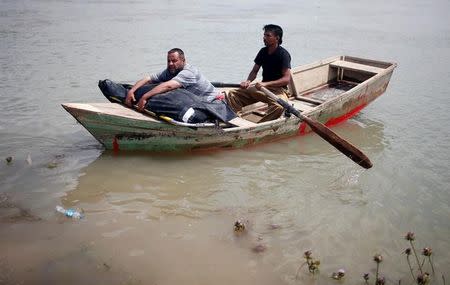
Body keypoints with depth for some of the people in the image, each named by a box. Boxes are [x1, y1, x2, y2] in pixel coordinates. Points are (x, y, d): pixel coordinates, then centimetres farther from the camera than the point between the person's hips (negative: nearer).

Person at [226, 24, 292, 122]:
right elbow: (254, 71, 14)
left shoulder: (283, 54, -12)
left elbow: (286, 79, -19)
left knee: (278, 106, -41)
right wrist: (248, 81, -9)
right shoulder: (263, 51, 7)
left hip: (279, 89, -6)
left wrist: (266, 83, -29)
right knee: (232, 94, -8)